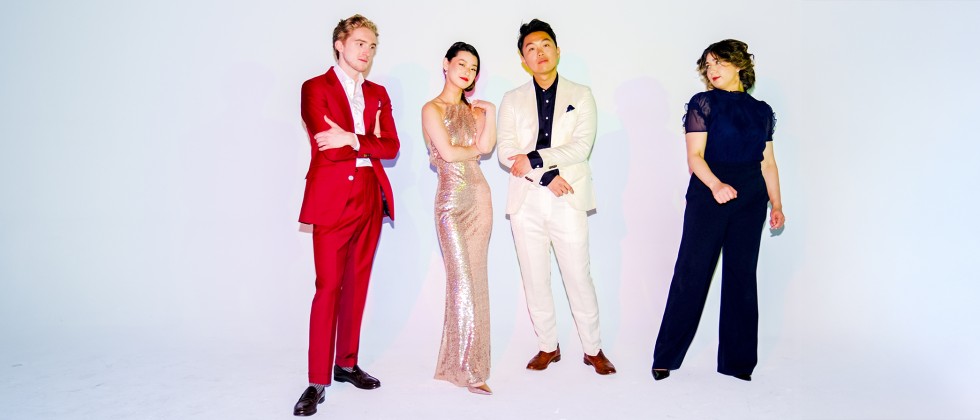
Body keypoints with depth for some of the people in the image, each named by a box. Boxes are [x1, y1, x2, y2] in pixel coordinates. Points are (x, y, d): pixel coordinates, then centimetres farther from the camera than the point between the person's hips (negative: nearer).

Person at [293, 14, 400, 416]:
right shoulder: (315, 88, 1)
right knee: (328, 288, -5)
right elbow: (326, 147, -13)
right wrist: (369, 142, -4)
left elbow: (391, 147, 2)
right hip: (332, 198, -5)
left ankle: (347, 364, 22)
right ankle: (317, 382, 2)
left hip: (370, 197, 5)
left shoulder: (378, 93, 15)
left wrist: (352, 140, -12)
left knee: (357, 285, 9)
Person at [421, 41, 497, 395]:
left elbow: (486, 146, 0)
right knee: (462, 281, -7)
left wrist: (490, 111, -3)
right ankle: (469, 369, 1)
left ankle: (469, 358, 19)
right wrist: (477, 148, 4)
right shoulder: (432, 109, 1)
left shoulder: (474, 110, 17)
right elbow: (448, 152, -11)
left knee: (475, 278, 7)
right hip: (451, 200, -5)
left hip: (479, 196, 5)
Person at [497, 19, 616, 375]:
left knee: (579, 279, 2)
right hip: (527, 201, 2)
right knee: (535, 281, 8)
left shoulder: (581, 95, 7)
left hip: (568, 200, -2)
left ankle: (593, 349, 19)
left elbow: (581, 146, -7)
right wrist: (547, 175, -13)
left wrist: (534, 159, -13)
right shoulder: (512, 100, 10)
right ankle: (548, 346, 25)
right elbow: (506, 153, -2)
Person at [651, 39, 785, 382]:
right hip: (708, 196, -3)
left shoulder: (761, 111, 13)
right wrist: (716, 185, -24)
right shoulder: (704, 103, 2)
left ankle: (737, 360, 19)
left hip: (750, 200, 4)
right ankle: (666, 357, 9)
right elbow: (695, 156, -7)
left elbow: (768, 162, 15)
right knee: (691, 273, -2)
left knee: (742, 276, 7)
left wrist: (776, 204, 7)